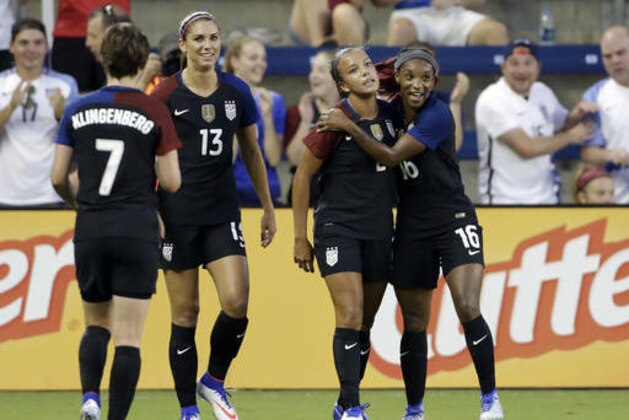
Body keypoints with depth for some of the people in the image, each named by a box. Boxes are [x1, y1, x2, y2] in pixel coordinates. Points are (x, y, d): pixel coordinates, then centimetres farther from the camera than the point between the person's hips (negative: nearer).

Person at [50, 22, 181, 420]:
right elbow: (171, 182, -5)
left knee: (96, 324, 19)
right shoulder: (155, 112, -5)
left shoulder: (78, 110, 3)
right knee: (129, 337, 1)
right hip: (137, 230, -3)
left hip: (90, 230, 3)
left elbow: (57, 177, 4)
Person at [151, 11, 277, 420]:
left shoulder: (237, 91, 5)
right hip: (178, 213, -3)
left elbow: (253, 153, 15)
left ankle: (215, 382, 12)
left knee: (236, 301, -12)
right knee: (185, 313, 1)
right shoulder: (166, 95, -6)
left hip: (223, 213, 3)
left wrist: (268, 208, 15)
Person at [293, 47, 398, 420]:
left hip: (379, 231, 5)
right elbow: (303, 176, -4)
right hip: (338, 228, -5)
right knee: (350, 316, -15)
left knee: (365, 323, 8)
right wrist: (301, 238, -3)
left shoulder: (389, 115, 3)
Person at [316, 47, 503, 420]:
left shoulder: (437, 115, -14)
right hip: (411, 228, 5)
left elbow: (392, 156, -21)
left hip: (454, 220, -5)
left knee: (468, 308, -20)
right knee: (414, 323, 6)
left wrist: (349, 127, -20)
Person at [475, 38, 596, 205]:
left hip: (546, 197, 7)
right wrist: (570, 136, -9)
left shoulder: (542, 93, 9)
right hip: (504, 200, -7)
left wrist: (576, 116, -2)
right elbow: (526, 148, -21)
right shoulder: (492, 100, -14)